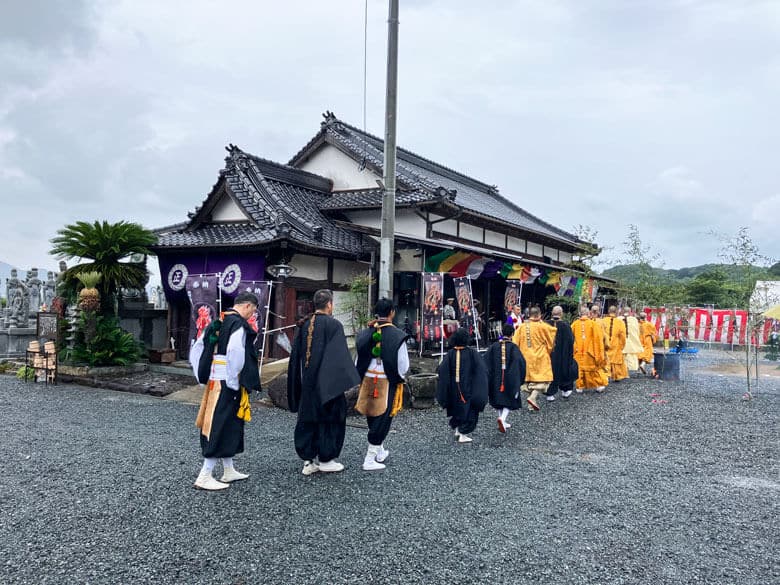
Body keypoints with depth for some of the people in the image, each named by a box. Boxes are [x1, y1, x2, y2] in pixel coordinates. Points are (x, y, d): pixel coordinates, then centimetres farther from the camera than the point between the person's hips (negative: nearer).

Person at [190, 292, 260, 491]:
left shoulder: (216, 324, 12)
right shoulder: (240, 326, -14)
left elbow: (195, 351, 14)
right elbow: (236, 356, -26)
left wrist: (203, 377, 14)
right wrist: (234, 384, -16)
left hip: (213, 383, 9)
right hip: (227, 385, -9)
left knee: (227, 427, 17)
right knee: (222, 428, -1)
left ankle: (228, 471, 28)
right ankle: (205, 476, 3)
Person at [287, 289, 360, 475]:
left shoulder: (304, 325, 5)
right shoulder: (333, 325, -12)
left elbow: (295, 355, 10)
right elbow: (340, 356, -17)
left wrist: (300, 382, 18)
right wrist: (348, 380, -12)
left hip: (307, 383, 6)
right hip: (327, 383, -6)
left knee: (308, 418, 12)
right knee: (329, 418, 7)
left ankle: (309, 460, 16)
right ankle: (325, 459, 14)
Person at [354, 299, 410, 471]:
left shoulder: (365, 334, -1)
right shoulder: (397, 336, -13)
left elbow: (358, 361, 5)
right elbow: (403, 366, -10)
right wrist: (398, 376, 11)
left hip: (368, 381, 5)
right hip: (387, 383, -5)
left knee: (373, 418, 18)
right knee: (382, 419, 4)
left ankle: (379, 452, 35)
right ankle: (370, 459, 4)